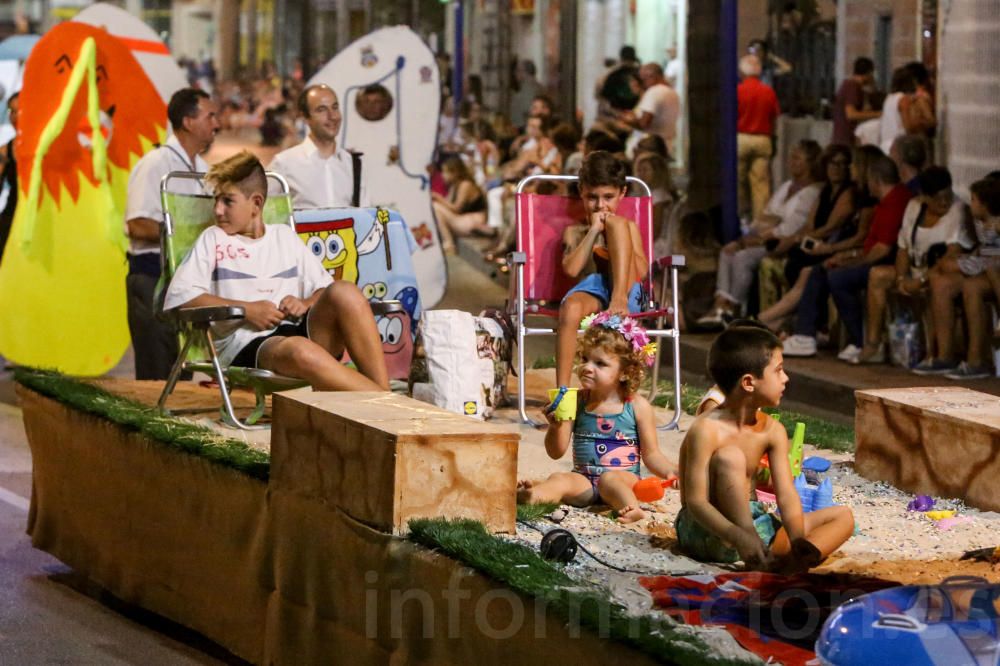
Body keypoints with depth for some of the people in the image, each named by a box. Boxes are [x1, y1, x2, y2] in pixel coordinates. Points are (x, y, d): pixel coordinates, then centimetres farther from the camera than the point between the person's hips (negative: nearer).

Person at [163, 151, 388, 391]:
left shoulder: (285, 237, 25)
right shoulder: (213, 239, 16)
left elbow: (324, 288, 24)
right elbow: (178, 296, 2)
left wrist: (305, 304, 0)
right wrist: (248, 309, -4)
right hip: (245, 345, -4)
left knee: (344, 292, -28)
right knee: (300, 351, -40)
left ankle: (384, 393, -33)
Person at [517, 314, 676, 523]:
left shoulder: (637, 406, -1)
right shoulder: (576, 401, 5)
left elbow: (651, 455, 5)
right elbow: (556, 453, 4)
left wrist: (671, 471, -16)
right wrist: (556, 426, -17)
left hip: (624, 477, -2)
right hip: (584, 480, 2)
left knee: (610, 479, -34)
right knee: (559, 480, -27)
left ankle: (631, 507, -59)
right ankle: (531, 495, -56)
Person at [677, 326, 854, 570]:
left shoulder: (772, 431, 1)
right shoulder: (707, 430, -19)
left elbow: (786, 496, -7)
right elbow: (695, 502, -25)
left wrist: (798, 540, -27)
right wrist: (740, 538, -41)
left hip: (750, 521, 8)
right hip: (707, 532, -8)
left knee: (843, 516, -2)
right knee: (729, 458, -30)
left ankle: (788, 560, -35)